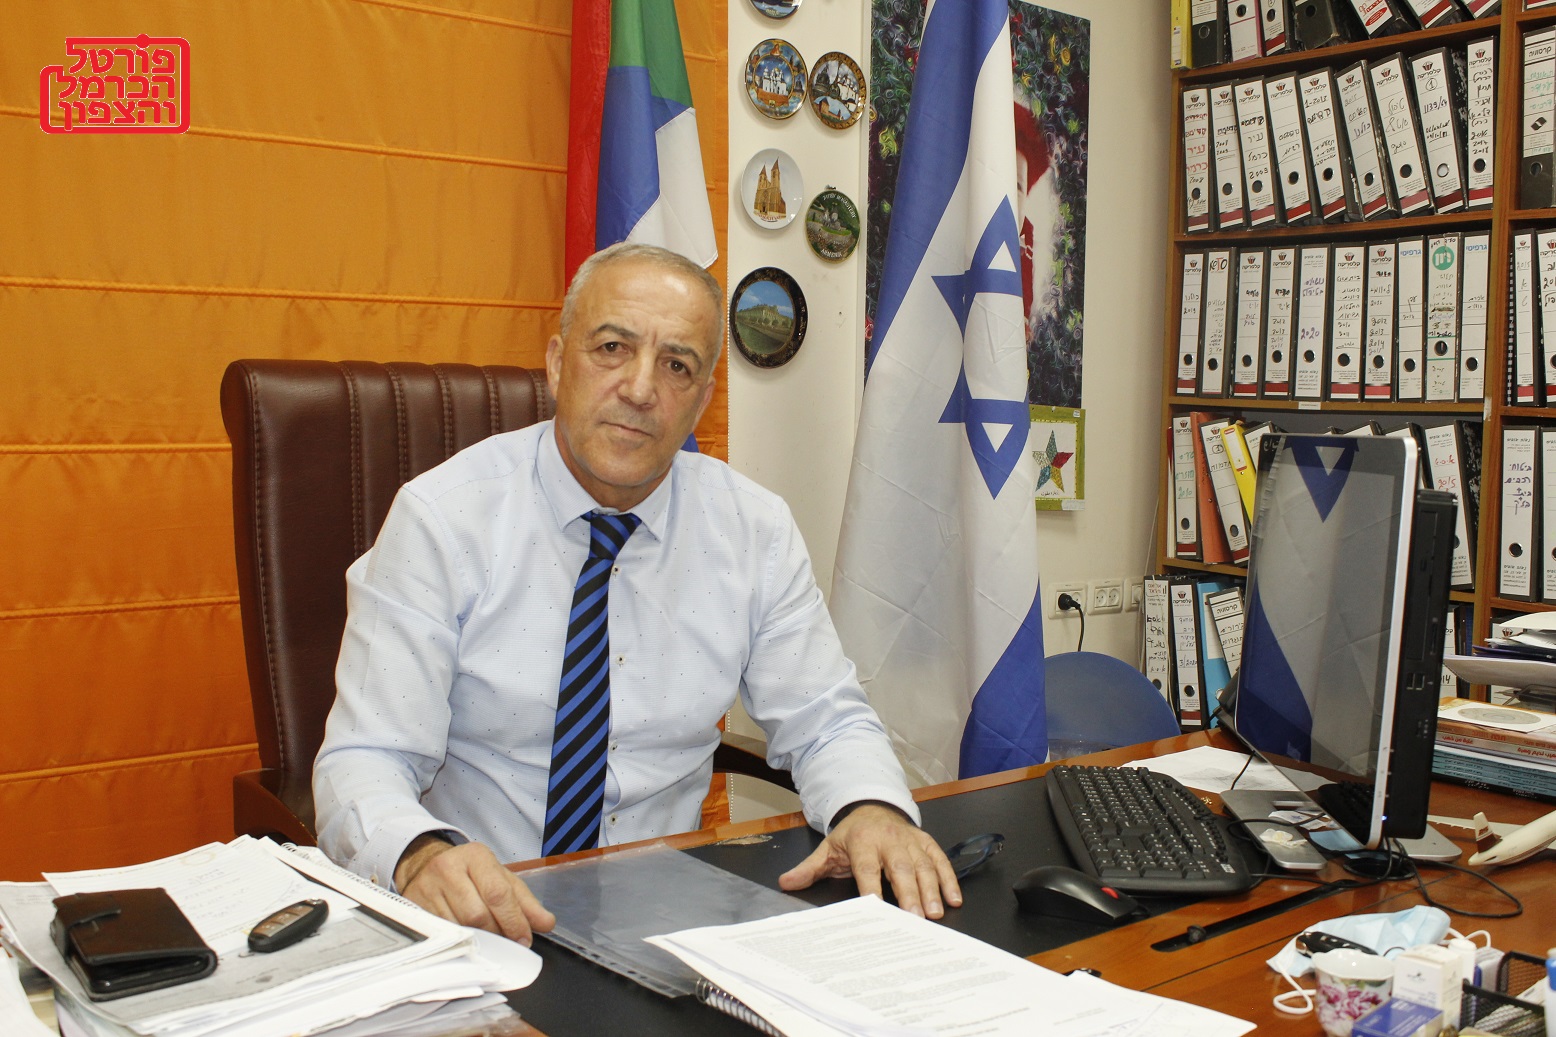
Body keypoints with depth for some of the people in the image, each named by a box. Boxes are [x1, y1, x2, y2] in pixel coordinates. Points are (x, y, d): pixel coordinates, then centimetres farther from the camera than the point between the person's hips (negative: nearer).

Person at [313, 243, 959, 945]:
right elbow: (364, 761, -13)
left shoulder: (756, 530, 1)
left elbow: (827, 724, 5)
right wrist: (423, 854, -36)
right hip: (480, 916, -2)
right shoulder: (441, 519, -9)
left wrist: (871, 808, -19)